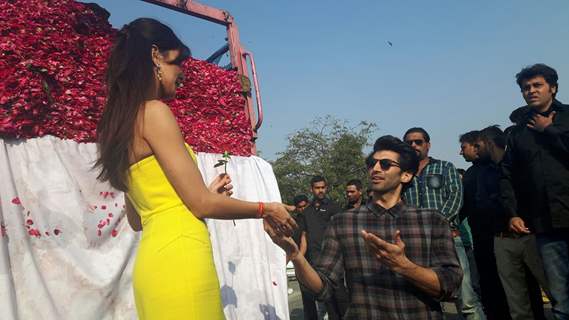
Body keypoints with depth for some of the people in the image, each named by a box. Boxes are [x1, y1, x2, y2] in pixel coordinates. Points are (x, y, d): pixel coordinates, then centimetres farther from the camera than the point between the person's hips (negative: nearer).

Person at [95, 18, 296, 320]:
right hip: (179, 258, -9)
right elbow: (202, 204, -13)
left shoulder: (121, 124, 15)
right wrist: (265, 209, 2)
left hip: (155, 258, 9)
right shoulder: (154, 112, -11)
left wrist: (203, 195, 23)